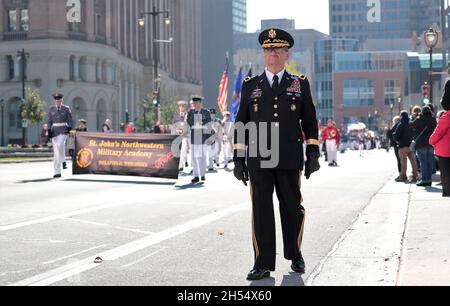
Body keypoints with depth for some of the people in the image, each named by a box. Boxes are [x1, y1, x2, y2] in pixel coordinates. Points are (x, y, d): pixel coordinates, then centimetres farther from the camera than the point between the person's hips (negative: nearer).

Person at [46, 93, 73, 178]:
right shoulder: (51, 109, 10)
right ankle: (57, 172, 2)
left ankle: (63, 160, -6)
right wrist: (49, 130, -3)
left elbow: (70, 120, 6)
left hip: (63, 131, -2)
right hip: (54, 131, 2)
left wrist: (70, 128, -9)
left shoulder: (66, 109, 5)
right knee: (56, 152, -1)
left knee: (60, 144, -31)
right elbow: (49, 121, 10)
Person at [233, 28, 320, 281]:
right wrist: (239, 158, 4)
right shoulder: (251, 86, 11)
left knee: (292, 208, 7)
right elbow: (242, 124, 11)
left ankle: (295, 255, 27)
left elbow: (310, 121, 11)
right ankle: (263, 264, 4)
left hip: (290, 159, 0)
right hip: (258, 160, 0)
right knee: (261, 210, -1)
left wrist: (313, 153, 3)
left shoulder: (300, 84, 10)